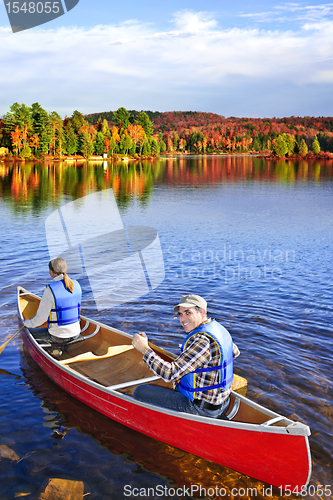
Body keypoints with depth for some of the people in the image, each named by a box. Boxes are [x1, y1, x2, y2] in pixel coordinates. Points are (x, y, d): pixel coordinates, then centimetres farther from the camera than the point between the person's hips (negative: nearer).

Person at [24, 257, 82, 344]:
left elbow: (41, 318, -15)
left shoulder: (50, 290, -21)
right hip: (76, 334, 6)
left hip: (58, 337, -6)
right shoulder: (76, 285, -3)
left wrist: (28, 323, 6)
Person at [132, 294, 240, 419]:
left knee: (140, 392, -4)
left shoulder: (203, 341, -28)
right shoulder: (218, 328, 2)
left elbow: (170, 373, -32)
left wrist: (144, 349, -24)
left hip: (201, 408, -10)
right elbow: (235, 352, 24)